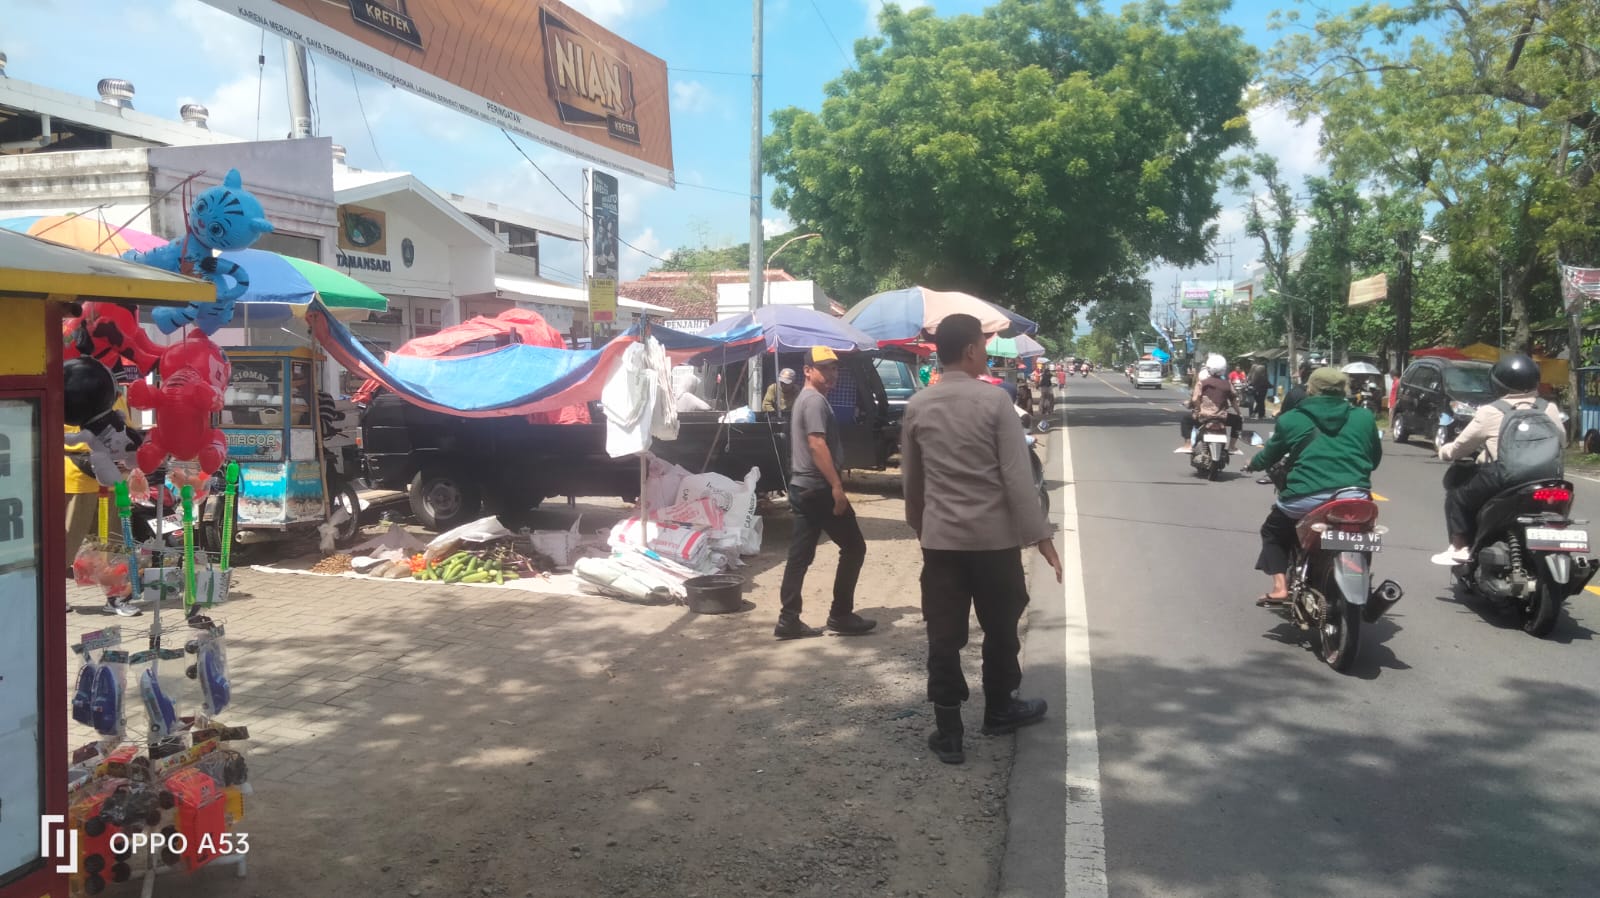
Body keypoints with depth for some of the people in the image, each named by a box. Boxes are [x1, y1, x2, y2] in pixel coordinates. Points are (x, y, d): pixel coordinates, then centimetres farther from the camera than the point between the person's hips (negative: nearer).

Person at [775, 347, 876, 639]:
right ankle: (841, 615, 5)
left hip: (802, 487, 10)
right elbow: (817, 444, -23)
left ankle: (788, 620, 7)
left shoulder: (803, 399, 20)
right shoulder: (815, 400, -13)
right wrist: (837, 486, -25)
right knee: (854, 548, 0)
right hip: (819, 488, -10)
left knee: (800, 555, 7)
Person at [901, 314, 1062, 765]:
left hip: (940, 536, 3)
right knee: (1000, 628, 16)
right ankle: (999, 711, 33)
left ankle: (947, 731, 8)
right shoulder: (994, 400, -10)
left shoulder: (917, 406, 2)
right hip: (994, 535, -3)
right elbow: (1018, 475, -13)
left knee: (944, 635, 5)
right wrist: (1040, 534, -8)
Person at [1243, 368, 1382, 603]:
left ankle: (1280, 586, 8)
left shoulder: (1290, 419, 5)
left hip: (1308, 498, -2)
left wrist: (1252, 464, 39)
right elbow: (1375, 458, 22)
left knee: (1273, 530, 25)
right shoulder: (1364, 417, 11)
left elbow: (1268, 456, 17)